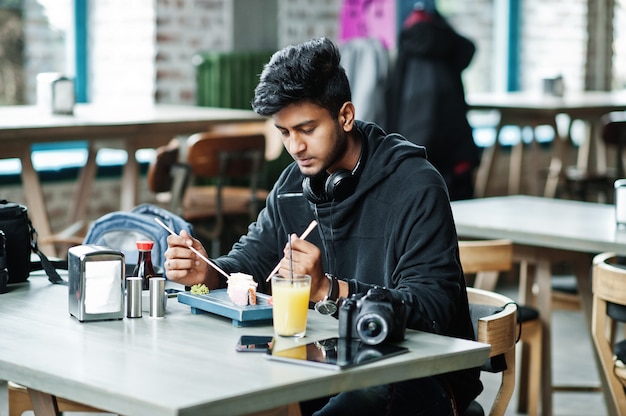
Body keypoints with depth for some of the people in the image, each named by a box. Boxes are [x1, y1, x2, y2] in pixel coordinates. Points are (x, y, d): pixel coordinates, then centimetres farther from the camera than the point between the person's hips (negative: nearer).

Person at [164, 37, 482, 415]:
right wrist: (208, 273, -7)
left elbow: (432, 309, -23)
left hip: (422, 374, -6)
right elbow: (251, 260, 19)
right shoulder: (294, 184, 8)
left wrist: (328, 289, -36)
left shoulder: (415, 186, -15)